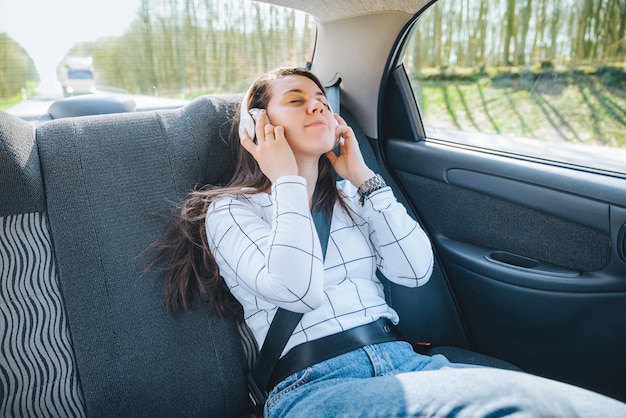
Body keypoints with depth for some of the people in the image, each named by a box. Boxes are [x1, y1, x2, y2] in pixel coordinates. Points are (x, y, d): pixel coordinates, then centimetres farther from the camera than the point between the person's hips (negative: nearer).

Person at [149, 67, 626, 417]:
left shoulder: (350, 196, 20)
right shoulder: (231, 209, 5)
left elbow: (415, 270, 6)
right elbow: (298, 289, -14)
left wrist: (362, 175, 6)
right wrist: (286, 180, -4)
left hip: (403, 359, 6)